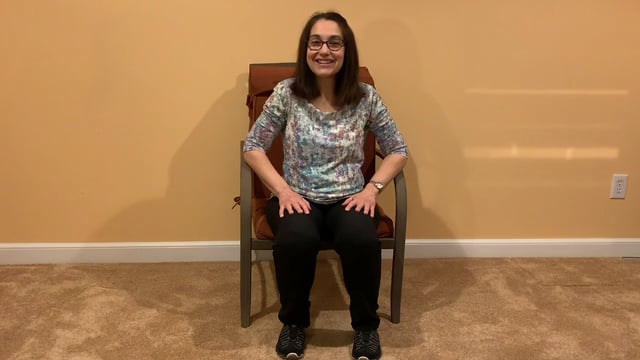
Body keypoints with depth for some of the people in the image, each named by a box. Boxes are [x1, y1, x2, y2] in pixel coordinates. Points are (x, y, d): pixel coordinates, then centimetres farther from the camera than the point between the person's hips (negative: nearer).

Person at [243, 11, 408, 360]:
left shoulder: (366, 96, -1)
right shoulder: (286, 93, -3)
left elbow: (398, 150, 5)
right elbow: (252, 147, 0)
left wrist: (373, 188, -10)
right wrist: (283, 190, -13)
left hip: (349, 198, 1)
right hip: (298, 198, 0)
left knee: (362, 240, -32)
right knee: (296, 239, -33)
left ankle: (366, 325, -2)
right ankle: (294, 322, -2)